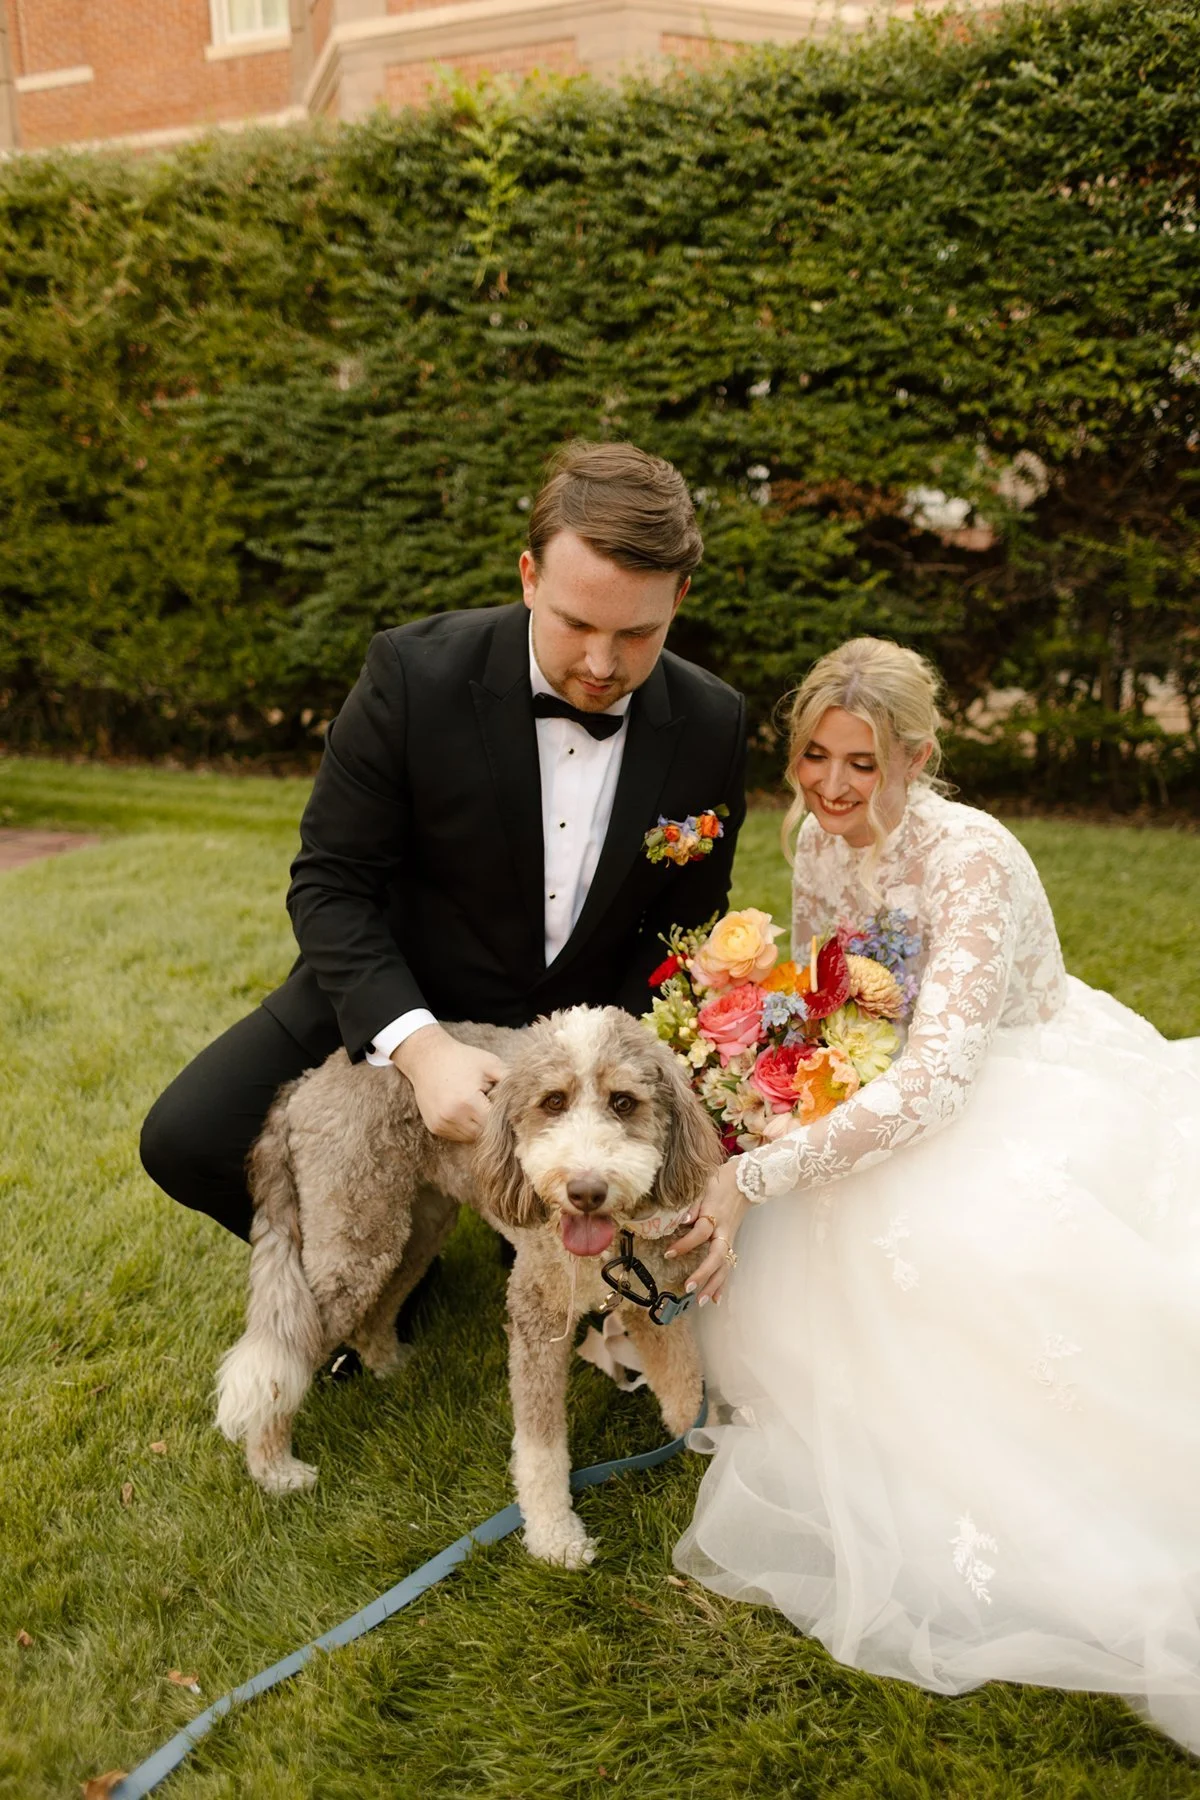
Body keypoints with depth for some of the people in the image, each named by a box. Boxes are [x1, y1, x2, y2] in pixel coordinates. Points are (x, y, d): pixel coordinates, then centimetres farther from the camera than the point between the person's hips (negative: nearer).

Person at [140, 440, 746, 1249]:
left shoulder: (714, 724, -13)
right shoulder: (416, 671, -21)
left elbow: (687, 925, -3)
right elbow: (331, 883, -17)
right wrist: (419, 1046, -31)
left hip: (588, 1021, 2)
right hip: (396, 999, -1)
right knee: (187, 1139, -16)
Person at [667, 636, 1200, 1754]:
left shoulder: (972, 859, -29)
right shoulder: (819, 839, -5)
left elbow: (932, 1079, -38)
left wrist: (754, 1178, -41)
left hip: (1049, 1102, -7)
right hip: (900, 1100, 7)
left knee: (943, 1234, -34)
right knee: (801, 1232, -15)